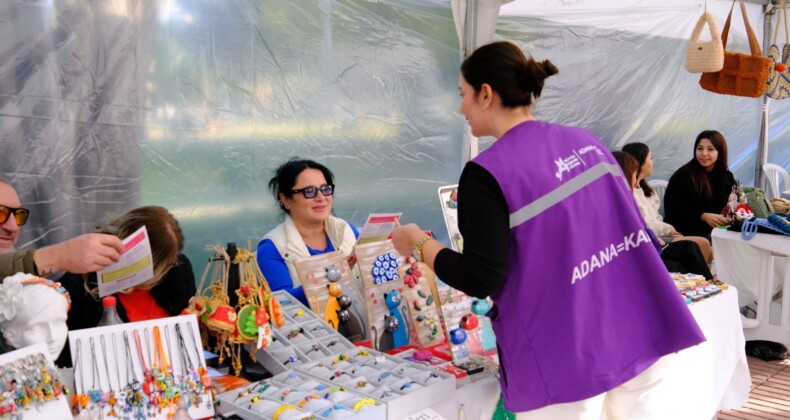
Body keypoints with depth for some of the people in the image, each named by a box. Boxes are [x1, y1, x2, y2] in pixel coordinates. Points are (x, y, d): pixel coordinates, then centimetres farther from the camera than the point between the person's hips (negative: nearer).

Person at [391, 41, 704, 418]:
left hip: (563, 353, -6)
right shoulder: (586, 141, 6)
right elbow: (628, 227, 14)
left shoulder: (488, 172, -16)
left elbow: (480, 280, -18)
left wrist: (420, 245, -3)